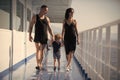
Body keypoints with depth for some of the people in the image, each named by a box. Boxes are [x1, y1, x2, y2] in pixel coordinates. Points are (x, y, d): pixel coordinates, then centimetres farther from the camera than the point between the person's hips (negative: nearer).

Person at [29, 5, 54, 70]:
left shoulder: (47, 19, 12)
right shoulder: (35, 17, 2)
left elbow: (49, 28, 13)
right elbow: (30, 26, 3)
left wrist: (52, 35, 3)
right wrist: (30, 35, -5)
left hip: (44, 37, 3)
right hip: (37, 36, -3)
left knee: (42, 50, 6)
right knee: (38, 50, -12)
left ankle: (40, 64, 14)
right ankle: (38, 65, -19)